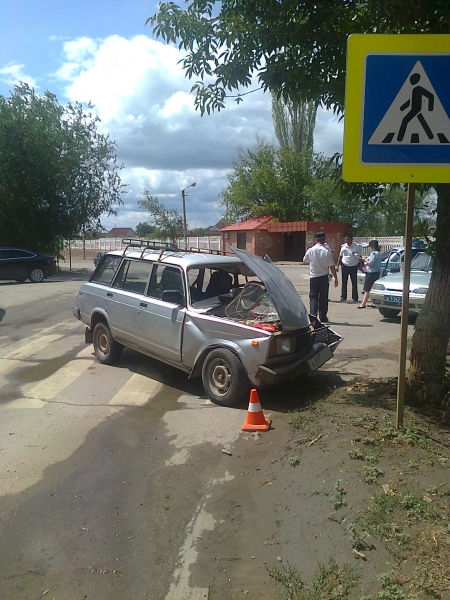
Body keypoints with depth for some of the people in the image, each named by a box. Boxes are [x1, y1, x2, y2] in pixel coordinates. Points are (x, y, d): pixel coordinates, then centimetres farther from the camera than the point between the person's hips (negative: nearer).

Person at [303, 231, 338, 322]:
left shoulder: (310, 250, -5)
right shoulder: (327, 251, -11)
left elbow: (305, 261, 12)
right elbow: (332, 266, -10)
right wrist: (335, 278, -2)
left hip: (313, 277, 1)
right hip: (324, 277, -1)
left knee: (313, 297, 7)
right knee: (323, 298, 8)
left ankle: (313, 316, -4)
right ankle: (323, 317, 14)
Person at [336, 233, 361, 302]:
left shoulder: (356, 247, -2)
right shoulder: (343, 246, 4)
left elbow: (359, 257, 3)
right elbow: (340, 256, 12)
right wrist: (337, 265, 7)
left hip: (353, 267, -2)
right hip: (345, 266, 2)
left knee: (354, 283, 5)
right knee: (344, 282, 5)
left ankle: (355, 298, 13)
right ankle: (343, 297, 13)